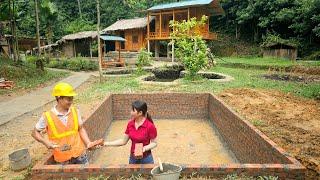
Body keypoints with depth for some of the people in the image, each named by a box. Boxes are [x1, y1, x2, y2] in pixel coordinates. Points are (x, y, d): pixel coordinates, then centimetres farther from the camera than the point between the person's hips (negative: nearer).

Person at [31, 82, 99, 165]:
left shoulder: (75, 112, -4)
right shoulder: (47, 117, -12)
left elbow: (81, 129, 3)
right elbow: (35, 133, 1)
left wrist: (88, 143, -11)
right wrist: (46, 142, -16)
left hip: (80, 154, 2)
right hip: (62, 158, -2)